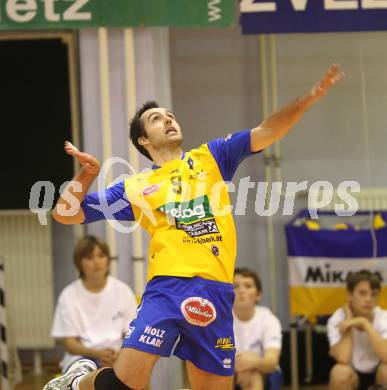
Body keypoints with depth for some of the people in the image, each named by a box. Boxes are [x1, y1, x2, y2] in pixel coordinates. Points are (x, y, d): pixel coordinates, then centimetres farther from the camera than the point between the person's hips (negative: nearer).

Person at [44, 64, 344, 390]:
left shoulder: (211, 157, 19)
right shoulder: (135, 188, 14)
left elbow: (264, 132, 8)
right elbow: (66, 214, 16)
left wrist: (309, 99, -5)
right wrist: (88, 173, -1)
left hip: (215, 293, 3)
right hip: (167, 288, -2)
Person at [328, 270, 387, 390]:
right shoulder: (338, 319, -19)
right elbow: (343, 359, -34)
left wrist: (365, 323, -35)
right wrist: (348, 319, -27)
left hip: (377, 376, 0)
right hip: (353, 376, 0)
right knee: (340, 372, -34)